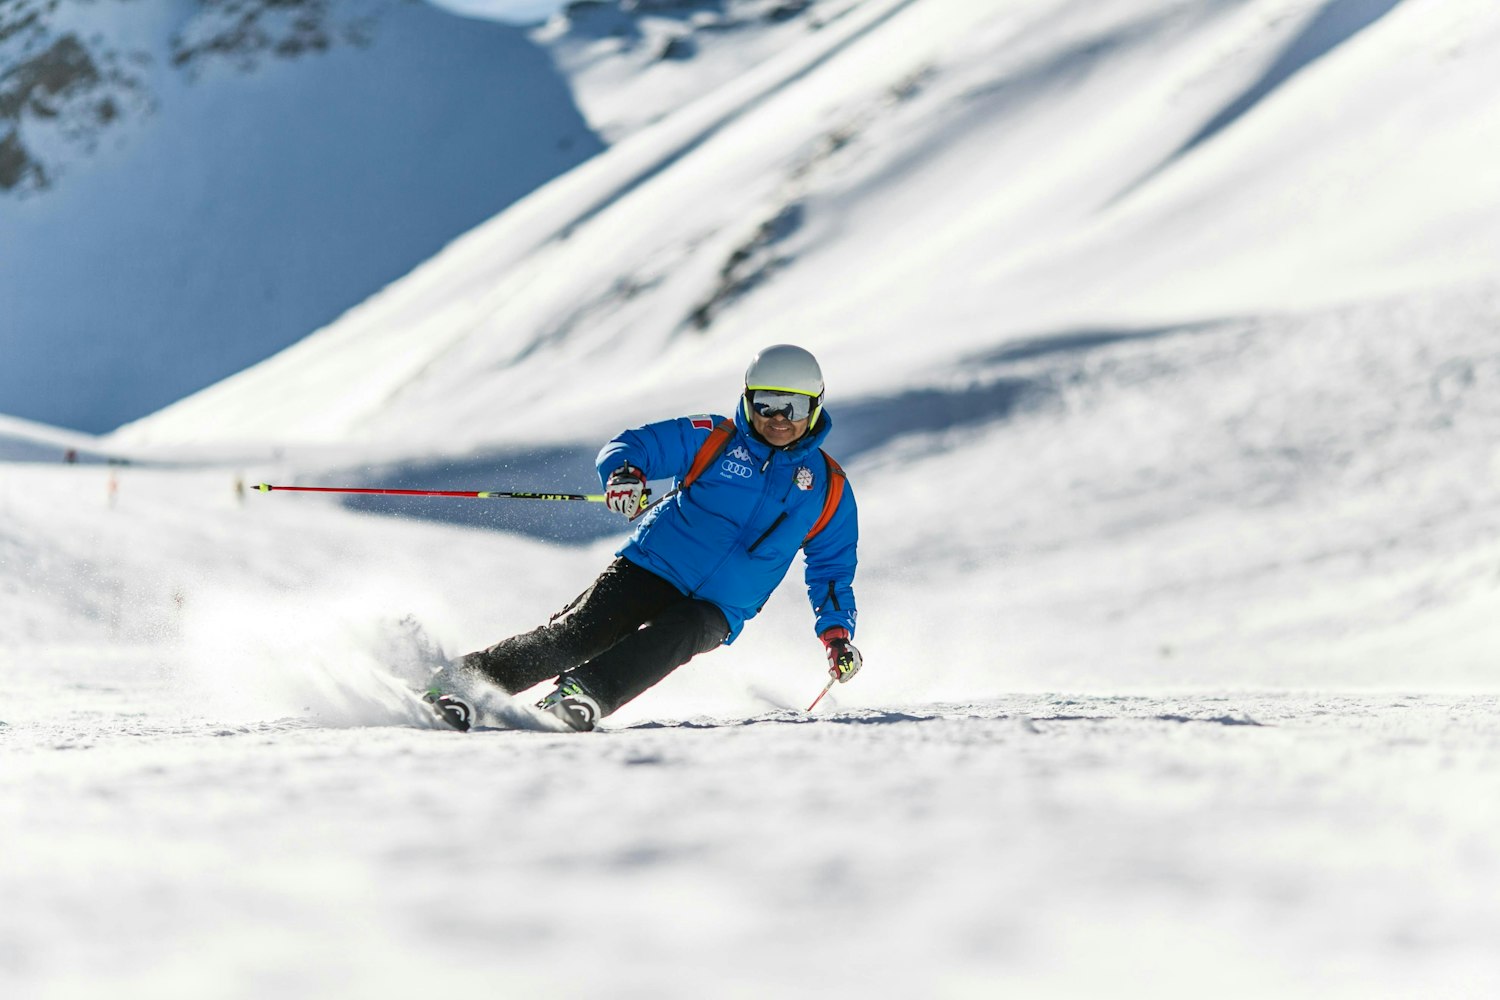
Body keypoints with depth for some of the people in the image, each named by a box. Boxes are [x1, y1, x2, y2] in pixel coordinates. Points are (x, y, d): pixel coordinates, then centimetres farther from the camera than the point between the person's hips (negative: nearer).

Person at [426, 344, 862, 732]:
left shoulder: (829, 488, 8)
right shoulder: (713, 439, 2)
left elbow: (832, 567, 16)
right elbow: (630, 446, -1)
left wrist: (837, 630, 1)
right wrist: (625, 472, -26)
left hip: (714, 613, 1)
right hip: (651, 571, -1)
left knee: (672, 637, -34)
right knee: (573, 635, -22)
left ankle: (584, 694, -50)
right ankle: (458, 681, -18)